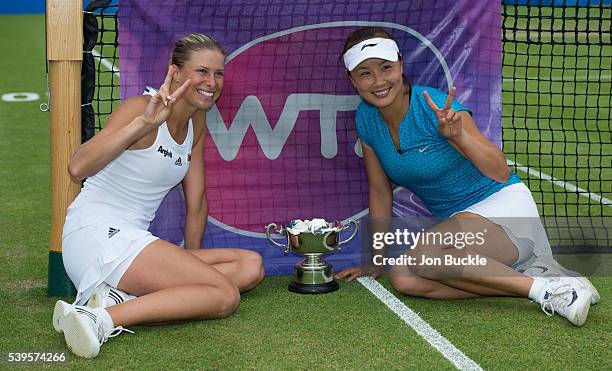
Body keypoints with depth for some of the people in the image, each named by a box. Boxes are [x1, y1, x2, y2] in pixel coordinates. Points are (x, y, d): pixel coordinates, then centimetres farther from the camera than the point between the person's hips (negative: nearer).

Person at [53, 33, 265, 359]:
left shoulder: (197, 121, 12)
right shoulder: (141, 108, -11)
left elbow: (196, 203, 16)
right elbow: (77, 167, -27)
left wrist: (190, 262, 13)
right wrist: (144, 122, -35)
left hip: (133, 241, 9)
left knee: (251, 267, -4)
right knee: (225, 295, -19)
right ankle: (101, 319, -26)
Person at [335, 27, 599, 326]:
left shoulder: (434, 106, -18)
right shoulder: (365, 119, -1)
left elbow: (500, 173, -16)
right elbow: (380, 193, 9)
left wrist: (458, 135, -33)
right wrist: (376, 261, 10)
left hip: (503, 205, -6)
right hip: (455, 221, 7)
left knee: (422, 256, -34)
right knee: (402, 277, -24)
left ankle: (546, 288, -26)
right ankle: (523, 275, -16)